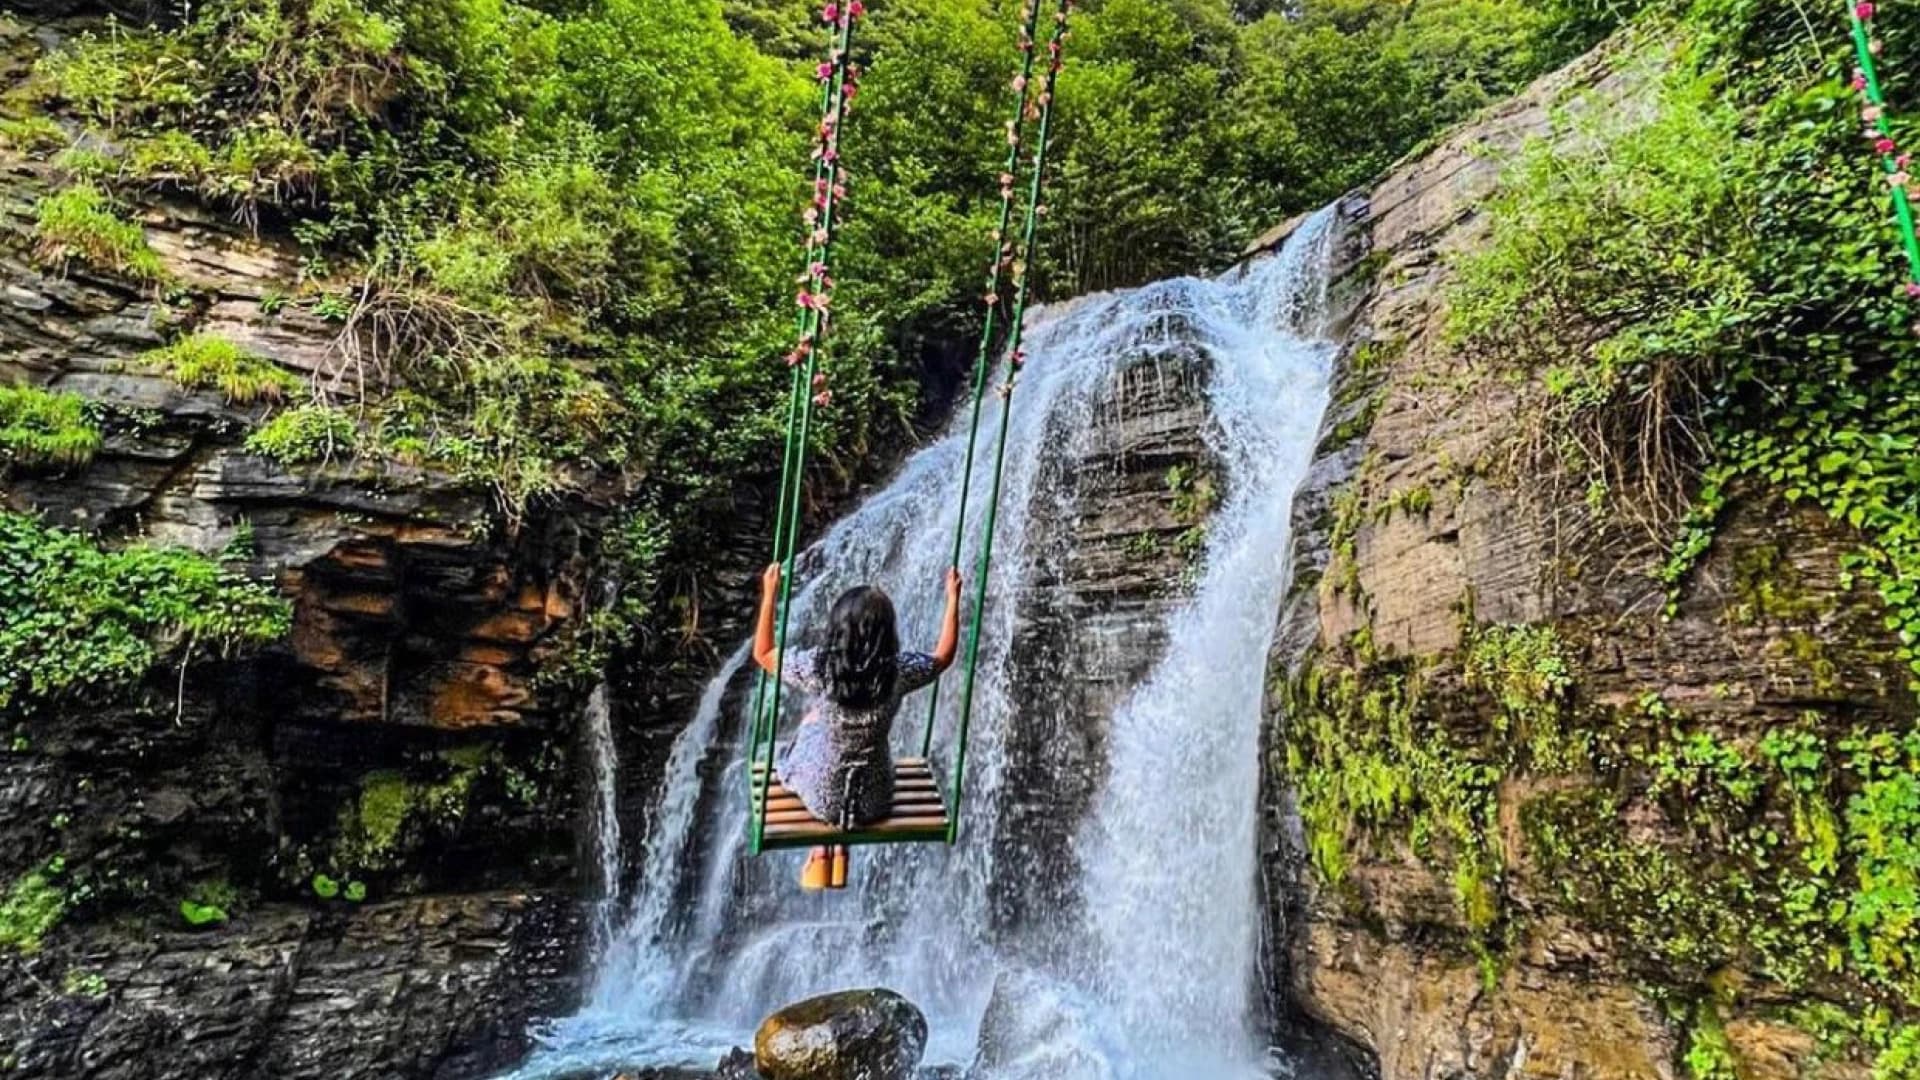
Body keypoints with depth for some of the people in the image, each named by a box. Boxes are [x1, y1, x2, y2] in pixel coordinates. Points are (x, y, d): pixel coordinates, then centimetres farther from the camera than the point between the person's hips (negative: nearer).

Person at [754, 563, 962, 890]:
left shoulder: (818, 667, -22)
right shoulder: (899, 671, -20)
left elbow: (763, 654, -5)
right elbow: (944, 655, 1)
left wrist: (770, 595, -1)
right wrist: (953, 599, 8)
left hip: (821, 798, -1)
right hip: (874, 801, 1)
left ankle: (820, 851, 35)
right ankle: (840, 850, 34)